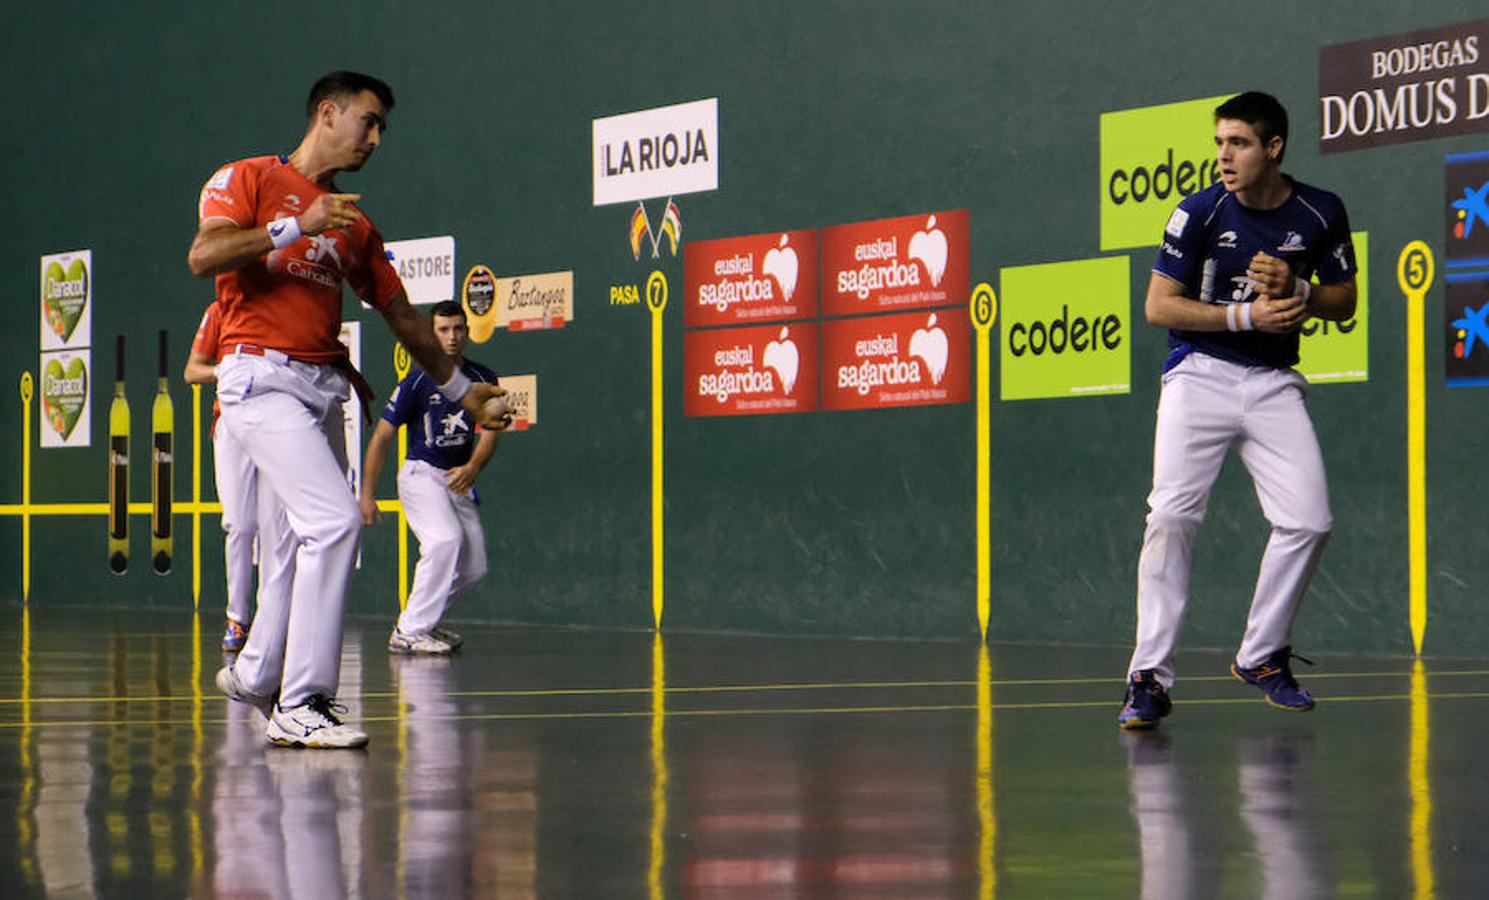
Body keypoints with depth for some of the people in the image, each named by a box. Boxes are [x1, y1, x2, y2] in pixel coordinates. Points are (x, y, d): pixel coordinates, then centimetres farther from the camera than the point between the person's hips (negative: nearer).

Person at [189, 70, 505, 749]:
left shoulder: (354, 223, 21)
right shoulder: (249, 179, 4)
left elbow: (401, 316, 28)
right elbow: (203, 256, -12)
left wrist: (459, 388, 31)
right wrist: (296, 227, -16)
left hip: (324, 386, 7)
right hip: (263, 378, -7)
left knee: (318, 538, 7)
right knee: (335, 522, -20)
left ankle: (254, 674, 29)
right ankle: (300, 706, -17)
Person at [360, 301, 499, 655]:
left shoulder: (482, 379, 3)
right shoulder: (417, 382, -10)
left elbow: (488, 432, -3)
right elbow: (382, 437, -6)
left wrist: (472, 467, -23)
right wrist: (367, 493, -9)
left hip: (459, 479, 6)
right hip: (421, 475, -6)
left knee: (474, 566, 4)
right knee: (446, 539, -28)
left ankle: (424, 623, 23)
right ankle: (409, 632, -25)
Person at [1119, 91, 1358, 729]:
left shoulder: (1320, 214, 0)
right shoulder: (1200, 211, -8)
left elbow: (1344, 303, 9)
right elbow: (1158, 305, -7)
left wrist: (1294, 289, -13)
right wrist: (1247, 316, -16)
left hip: (1274, 383, 3)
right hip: (1199, 374, -3)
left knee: (1308, 520, -6)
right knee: (1172, 516, -16)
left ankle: (1261, 657, 15)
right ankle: (1150, 676, -13)